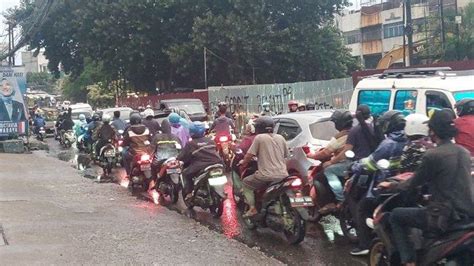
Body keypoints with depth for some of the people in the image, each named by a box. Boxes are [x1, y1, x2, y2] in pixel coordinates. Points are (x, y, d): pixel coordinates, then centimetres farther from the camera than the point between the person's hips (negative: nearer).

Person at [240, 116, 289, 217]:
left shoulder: (259, 138, -4)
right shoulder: (280, 138, 11)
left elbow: (249, 155, -5)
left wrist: (243, 162, 15)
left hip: (266, 176, -5)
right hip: (282, 175, 5)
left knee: (246, 183, 16)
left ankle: (253, 208, 3)